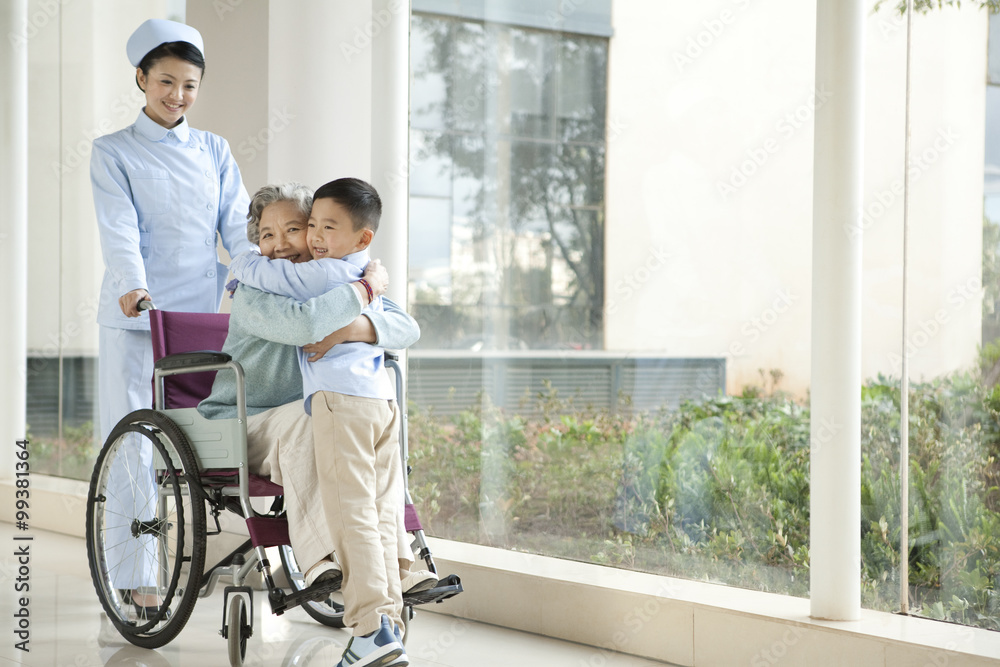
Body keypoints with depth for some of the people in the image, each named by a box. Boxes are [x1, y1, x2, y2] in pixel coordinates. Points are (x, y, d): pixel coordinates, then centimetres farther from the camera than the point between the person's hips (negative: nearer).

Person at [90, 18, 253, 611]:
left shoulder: (215, 151, 14)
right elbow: (120, 226, -10)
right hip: (136, 316, -3)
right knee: (131, 443, -2)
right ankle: (134, 574, 6)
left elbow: (238, 222, 6)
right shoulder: (114, 152, 4)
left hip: (204, 312, 3)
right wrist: (133, 285, -28)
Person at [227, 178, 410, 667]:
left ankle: (372, 627, -13)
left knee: (352, 514, -9)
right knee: (379, 515, 8)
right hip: (383, 398, 9)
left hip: (340, 400, -8)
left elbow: (257, 272, -3)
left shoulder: (323, 273, -5)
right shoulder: (370, 278, 23)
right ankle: (388, 619, 8)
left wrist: (240, 262, 23)